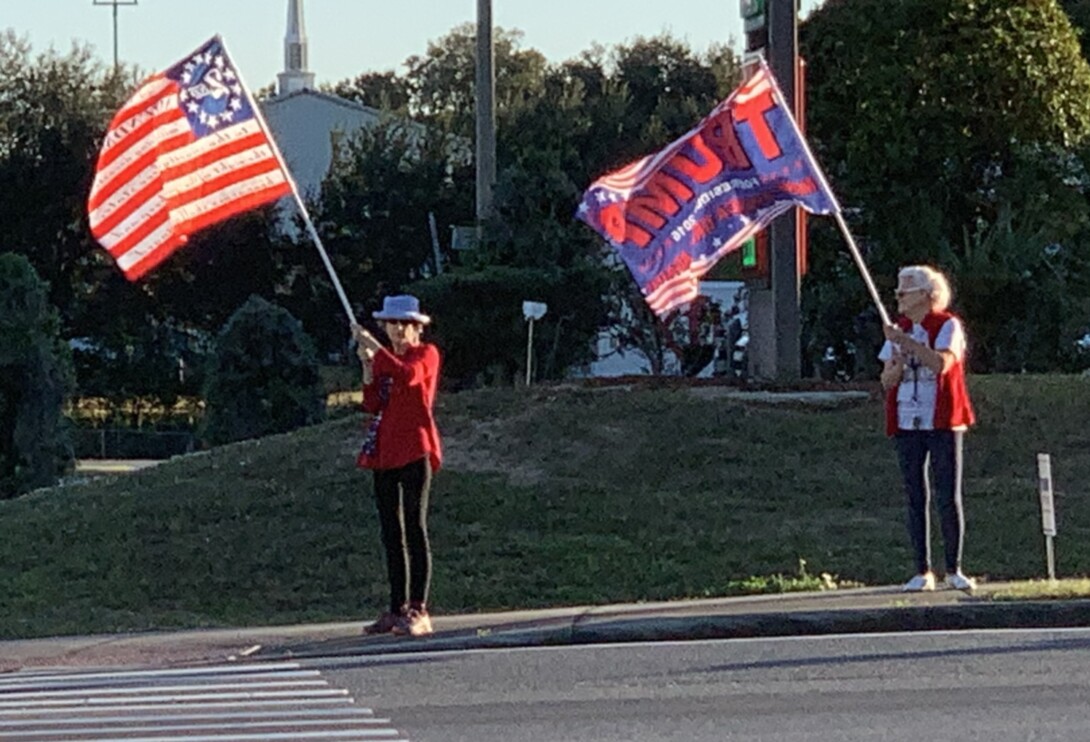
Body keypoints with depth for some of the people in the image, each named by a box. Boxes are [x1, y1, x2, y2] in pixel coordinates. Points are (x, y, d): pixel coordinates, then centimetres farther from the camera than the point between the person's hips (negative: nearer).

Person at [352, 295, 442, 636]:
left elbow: (408, 375, -23)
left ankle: (418, 610, -13)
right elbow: (371, 405, 6)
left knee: (415, 527, -10)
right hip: (384, 451, 7)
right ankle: (397, 609, 11)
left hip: (415, 450, -7)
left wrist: (374, 346, -23)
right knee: (391, 532, 7)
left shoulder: (427, 354, -1)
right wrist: (368, 367, -7)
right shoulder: (383, 358, 16)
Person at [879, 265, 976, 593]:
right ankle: (923, 572, 6)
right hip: (907, 423, 4)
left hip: (942, 422, -4)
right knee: (916, 498, 3)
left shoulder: (948, 326, -3)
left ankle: (954, 570, 4)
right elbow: (886, 381, 9)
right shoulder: (899, 329, 13)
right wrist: (897, 367, -12)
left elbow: (941, 363, -21)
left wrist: (905, 342, -20)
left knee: (949, 497, -4)